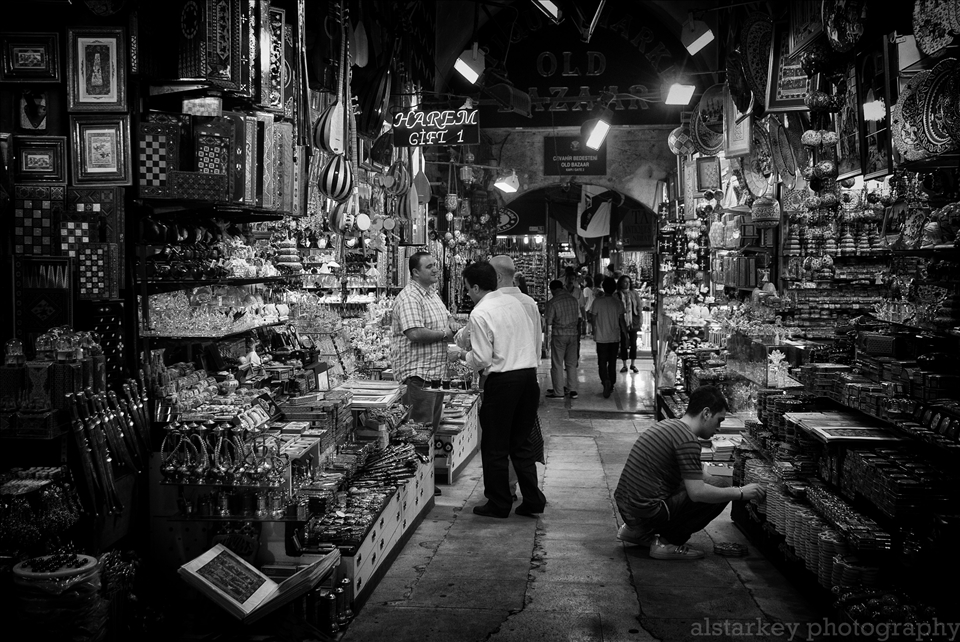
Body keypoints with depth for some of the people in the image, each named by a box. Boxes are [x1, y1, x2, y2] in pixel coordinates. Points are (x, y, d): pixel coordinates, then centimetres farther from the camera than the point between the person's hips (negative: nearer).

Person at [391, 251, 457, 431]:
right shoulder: (409, 298, -17)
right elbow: (415, 334, -29)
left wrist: (451, 323, 5)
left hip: (437, 372, 10)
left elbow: (448, 317, 29)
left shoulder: (433, 293, 15)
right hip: (418, 374, -10)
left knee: (434, 426, 17)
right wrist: (444, 334, -15)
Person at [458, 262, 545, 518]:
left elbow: (482, 359, -13)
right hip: (529, 374, 7)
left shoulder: (479, 314, -12)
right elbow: (533, 337, 14)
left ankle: (499, 504, 16)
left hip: (502, 380, -7)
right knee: (522, 442, 17)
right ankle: (532, 500, 19)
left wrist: (463, 355, 5)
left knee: (495, 447, 7)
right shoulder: (514, 302, 9)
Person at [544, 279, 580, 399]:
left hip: (559, 335, -5)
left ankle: (559, 392, 5)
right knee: (571, 363, 11)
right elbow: (578, 318, 11)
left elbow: (548, 321, -9)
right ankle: (571, 390, 15)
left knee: (557, 364, 3)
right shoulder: (573, 300, 5)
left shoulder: (552, 302, -11)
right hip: (573, 334, 5)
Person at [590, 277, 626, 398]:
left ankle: (606, 381, -24)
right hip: (615, 338, 3)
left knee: (602, 363, 1)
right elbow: (622, 321, 0)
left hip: (601, 338, -2)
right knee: (612, 362, 14)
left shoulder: (597, 302, -8)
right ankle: (611, 386, 20)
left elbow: (594, 319, -2)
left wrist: (594, 333, 13)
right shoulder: (618, 303, -2)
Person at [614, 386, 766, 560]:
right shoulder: (687, 439, -16)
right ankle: (668, 543, -1)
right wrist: (740, 493, -9)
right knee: (719, 495, -5)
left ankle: (637, 531, 19)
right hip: (647, 512, -9)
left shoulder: (668, 425, 14)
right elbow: (697, 492, -21)